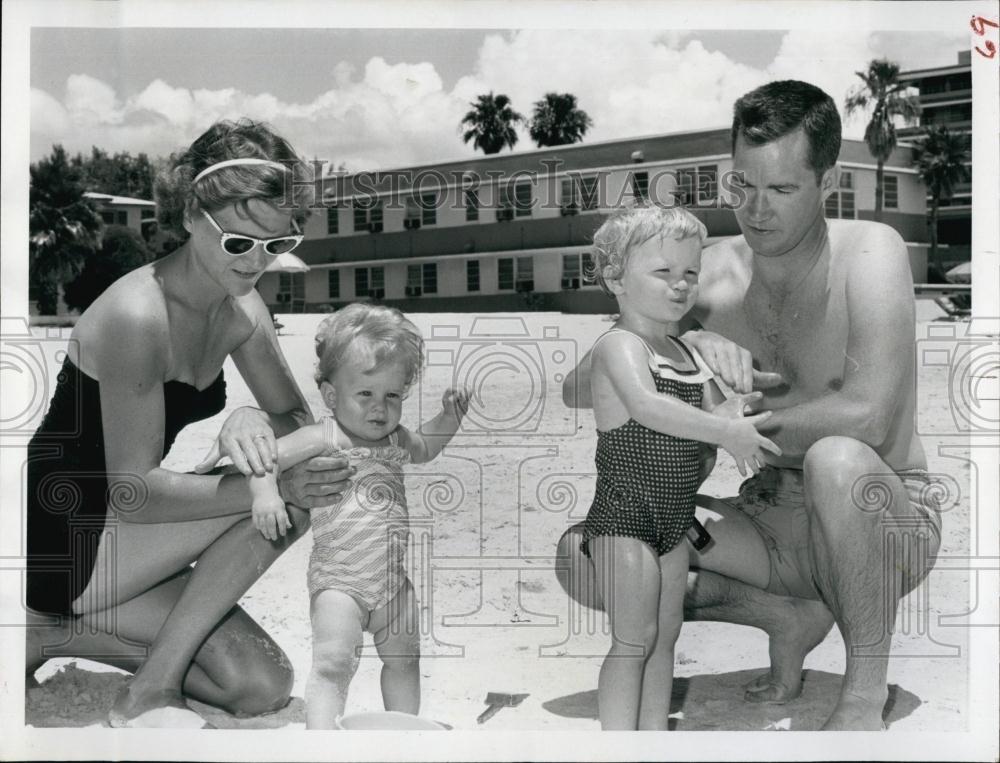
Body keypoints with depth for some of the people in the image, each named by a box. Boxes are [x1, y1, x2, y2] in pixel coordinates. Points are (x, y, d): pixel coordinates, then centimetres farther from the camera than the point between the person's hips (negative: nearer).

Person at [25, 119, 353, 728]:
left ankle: (59, 634, 7)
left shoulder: (241, 308, -1)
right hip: (60, 540, -8)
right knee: (280, 508, -22)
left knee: (263, 688, -2)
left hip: (122, 549, 8)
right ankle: (150, 695, -10)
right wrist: (273, 485, -36)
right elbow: (135, 490, -26)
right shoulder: (138, 313, -26)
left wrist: (254, 420, -22)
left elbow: (300, 421, 3)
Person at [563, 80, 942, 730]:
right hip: (772, 522, 5)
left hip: (888, 520, -5)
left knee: (835, 459, -40)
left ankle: (866, 689, -16)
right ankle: (791, 618, 6)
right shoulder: (712, 274, -2)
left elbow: (867, 415, -30)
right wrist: (686, 343, -26)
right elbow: (578, 390, -8)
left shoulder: (869, 252, -15)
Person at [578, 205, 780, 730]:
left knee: (665, 635, 13)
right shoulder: (618, 345, -16)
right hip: (624, 514, -8)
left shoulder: (684, 351, 12)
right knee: (633, 640, -5)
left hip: (673, 516, 8)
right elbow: (648, 407, -34)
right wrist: (725, 432, -36)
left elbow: (705, 416, 14)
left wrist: (729, 413, -9)